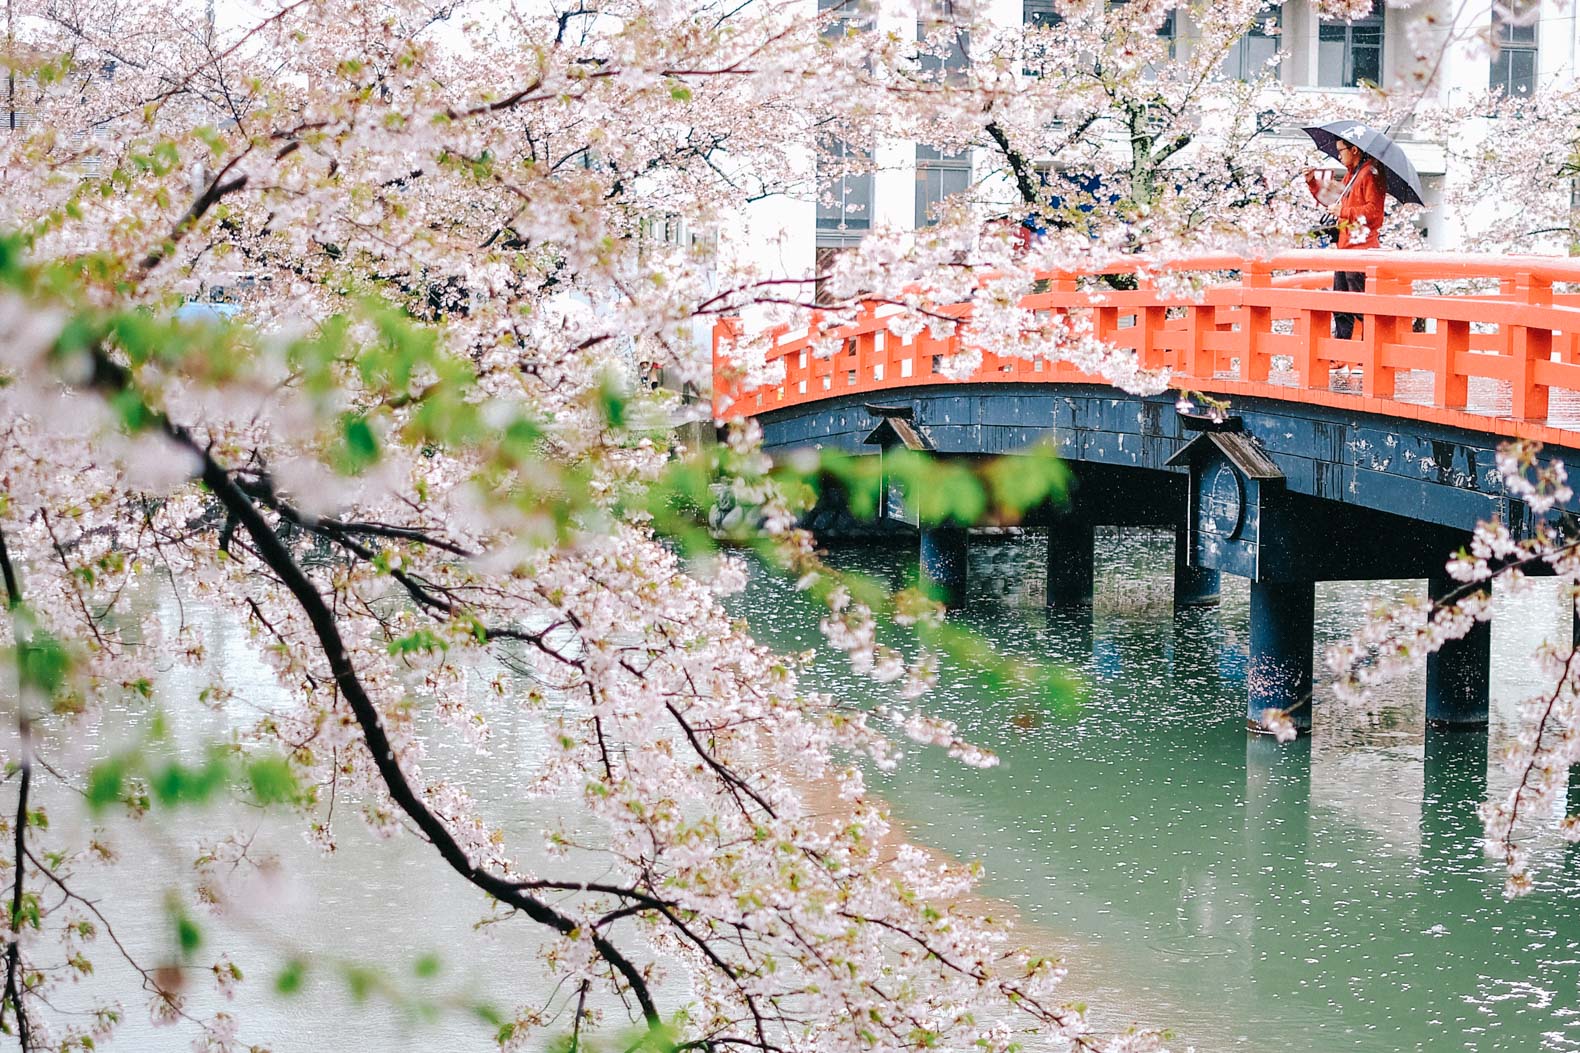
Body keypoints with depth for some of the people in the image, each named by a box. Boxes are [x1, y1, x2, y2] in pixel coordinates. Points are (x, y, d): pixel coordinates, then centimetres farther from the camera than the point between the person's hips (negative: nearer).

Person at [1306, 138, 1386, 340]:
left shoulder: (1370, 173, -9)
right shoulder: (1350, 174, 20)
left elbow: (1374, 210, -17)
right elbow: (1333, 200, 29)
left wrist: (1343, 211, -14)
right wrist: (1313, 183, 20)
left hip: (1362, 248, -10)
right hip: (1345, 247, 10)